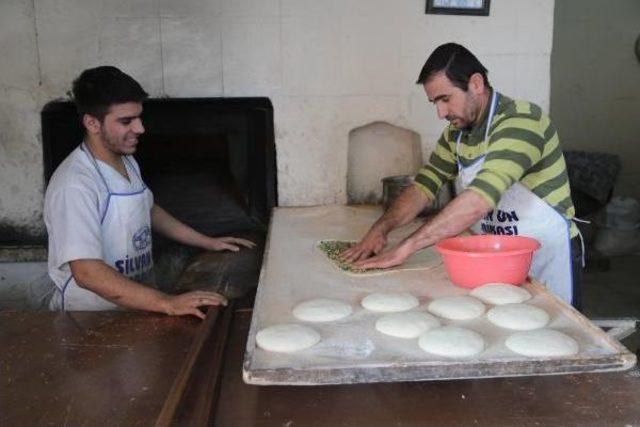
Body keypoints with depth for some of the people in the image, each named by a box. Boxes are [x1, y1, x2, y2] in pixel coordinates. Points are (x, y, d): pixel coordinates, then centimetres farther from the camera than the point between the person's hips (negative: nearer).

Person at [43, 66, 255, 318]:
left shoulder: (127, 163, 8)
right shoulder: (74, 185, -21)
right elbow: (87, 273, -27)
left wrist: (208, 243, 18)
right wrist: (167, 304, -31)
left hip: (136, 306, 7)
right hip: (89, 320, -7)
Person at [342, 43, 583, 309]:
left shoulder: (520, 121, -25)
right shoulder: (456, 132, 1)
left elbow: (479, 200, -36)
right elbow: (425, 185, 2)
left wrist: (405, 247, -36)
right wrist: (381, 228, -16)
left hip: (548, 261, -6)